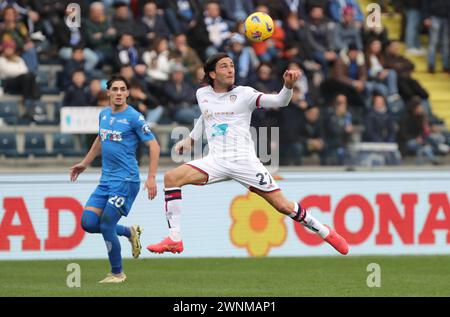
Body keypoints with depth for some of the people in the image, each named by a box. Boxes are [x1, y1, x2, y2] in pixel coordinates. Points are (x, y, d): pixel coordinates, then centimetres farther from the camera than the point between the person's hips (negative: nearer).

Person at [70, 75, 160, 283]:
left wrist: (151, 178, -18)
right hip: (106, 179, 7)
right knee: (88, 223, -3)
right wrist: (84, 163, 32)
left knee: (106, 226, -10)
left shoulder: (134, 117, -10)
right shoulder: (104, 114, 11)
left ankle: (117, 274, 9)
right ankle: (130, 232, 21)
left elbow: (153, 146, -10)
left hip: (125, 180, -7)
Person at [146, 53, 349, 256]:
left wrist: (288, 85, -31)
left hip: (244, 161, -3)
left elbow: (279, 101, -13)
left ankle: (324, 232, 16)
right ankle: (174, 239, -13)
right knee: (172, 177, -17)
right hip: (216, 161, 3)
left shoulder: (243, 94, -2)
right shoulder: (202, 94, 10)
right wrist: (191, 139, 29)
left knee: (282, 205, -7)